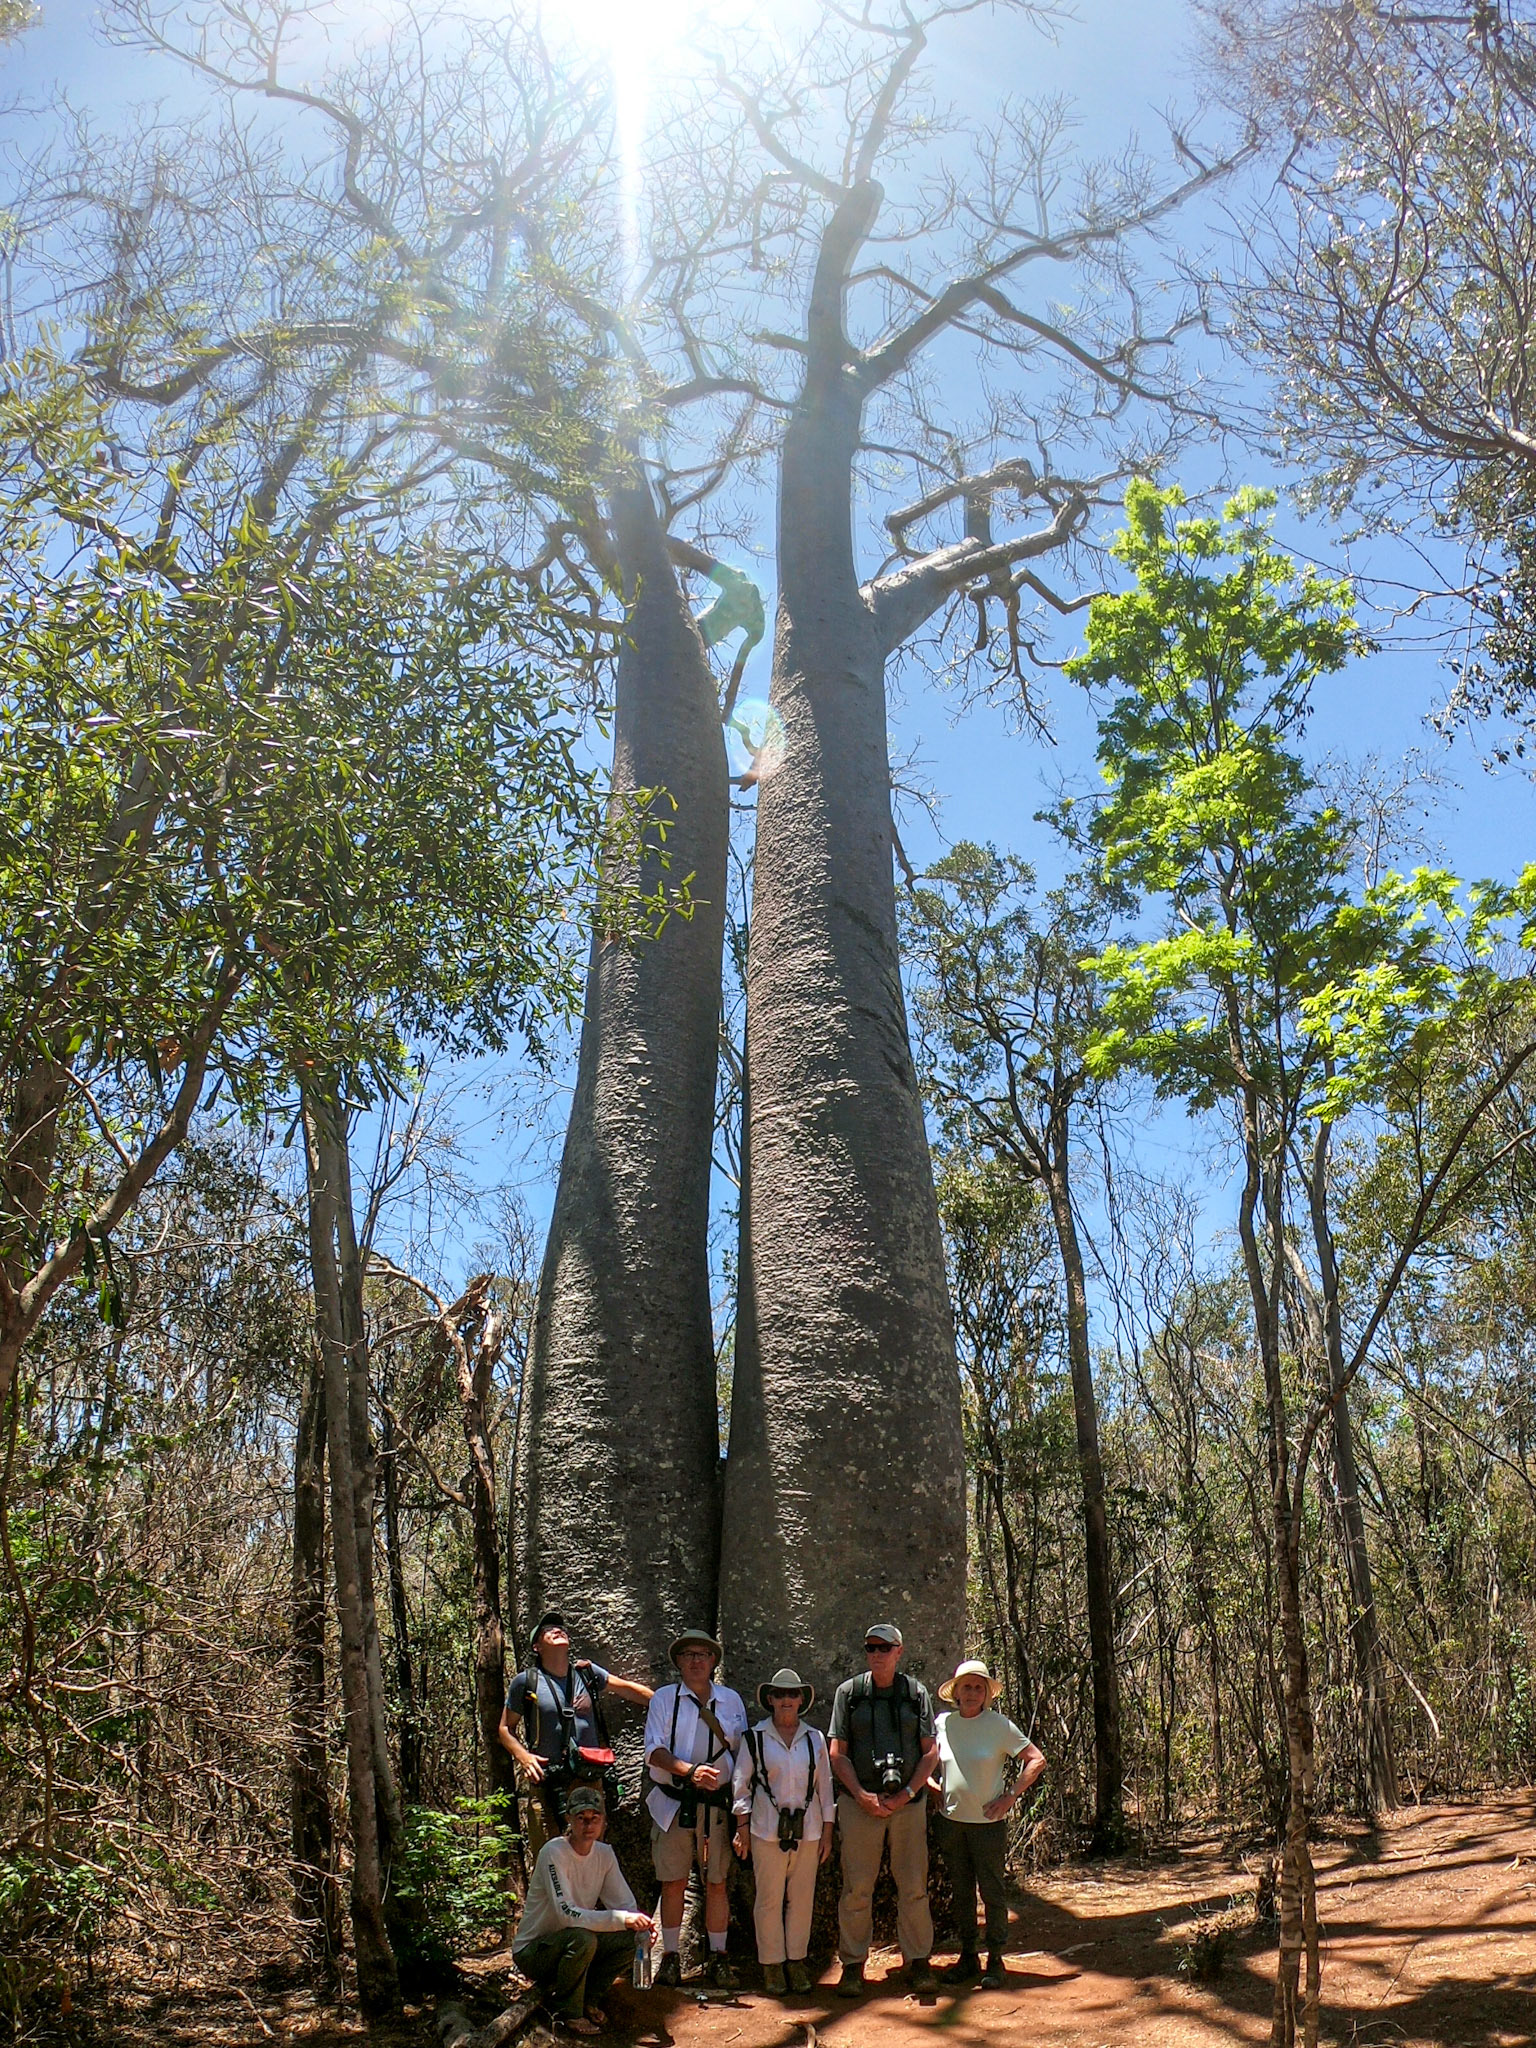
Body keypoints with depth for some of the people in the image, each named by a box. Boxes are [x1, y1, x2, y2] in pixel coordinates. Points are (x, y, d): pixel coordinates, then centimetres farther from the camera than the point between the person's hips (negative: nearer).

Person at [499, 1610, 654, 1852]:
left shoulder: (586, 1672, 9)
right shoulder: (526, 1682, 1)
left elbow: (628, 1689, 21)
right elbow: (506, 1728, 9)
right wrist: (523, 1756, -9)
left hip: (590, 1781, 3)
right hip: (547, 1785, -3)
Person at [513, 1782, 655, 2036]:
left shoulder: (604, 1853, -3)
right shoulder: (553, 1853, -23)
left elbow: (626, 1905, -2)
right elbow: (566, 1913, -33)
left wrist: (640, 1925, -25)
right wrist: (620, 1919, -39)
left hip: (571, 1946, 6)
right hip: (532, 1951, -6)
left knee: (631, 1939, -15)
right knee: (582, 1939, -35)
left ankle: (587, 1999, 6)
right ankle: (566, 2012, -10)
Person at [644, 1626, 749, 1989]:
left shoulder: (731, 1700, 11)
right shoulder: (664, 1699, 4)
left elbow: (742, 1751, 15)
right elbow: (654, 1751, -6)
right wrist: (690, 1771, -21)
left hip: (716, 1802, 1)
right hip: (672, 1801, -1)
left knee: (716, 1883, 3)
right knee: (673, 1883, 3)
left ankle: (718, 1959, 13)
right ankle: (671, 1958, 14)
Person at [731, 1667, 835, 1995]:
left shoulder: (815, 1738, 8)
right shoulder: (755, 1737, 1)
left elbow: (825, 1785, 11)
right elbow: (742, 1784, 3)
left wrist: (827, 1831, 9)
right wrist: (742, 1828, -1)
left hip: (808, 1829, 2)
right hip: (767, 1829, -2)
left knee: (802, 1897, 6)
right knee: (769, 1899, 0)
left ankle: (797, 1960, 20)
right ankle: (772, 1964, 13)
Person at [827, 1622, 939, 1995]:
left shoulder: (916, 1693, 6)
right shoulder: (849, 1692, 5)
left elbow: (931, 1752, 5)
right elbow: (837, 1752, 2)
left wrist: (906, 1794, -7)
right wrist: (863, 1795, -10)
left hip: (908, 1801, 1)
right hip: (860, 1803, -1)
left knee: (914, 1886, 2)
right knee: (857, 1887, 1)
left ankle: (918, 1961, 13)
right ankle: (853, 1964, 11)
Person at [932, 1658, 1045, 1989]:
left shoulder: (999, 1725, -9)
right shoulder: (942, 1723, 1)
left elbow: (1036, 1760, -5)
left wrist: (1011, 1797, -10)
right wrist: (935, 1791, 5)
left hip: (988, 1822, -3)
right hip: (951, 1821, 4)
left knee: (992, 1892, 2)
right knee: (961, 1892, 11)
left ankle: (995, 1960, 12)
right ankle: (967, 1956, 22)